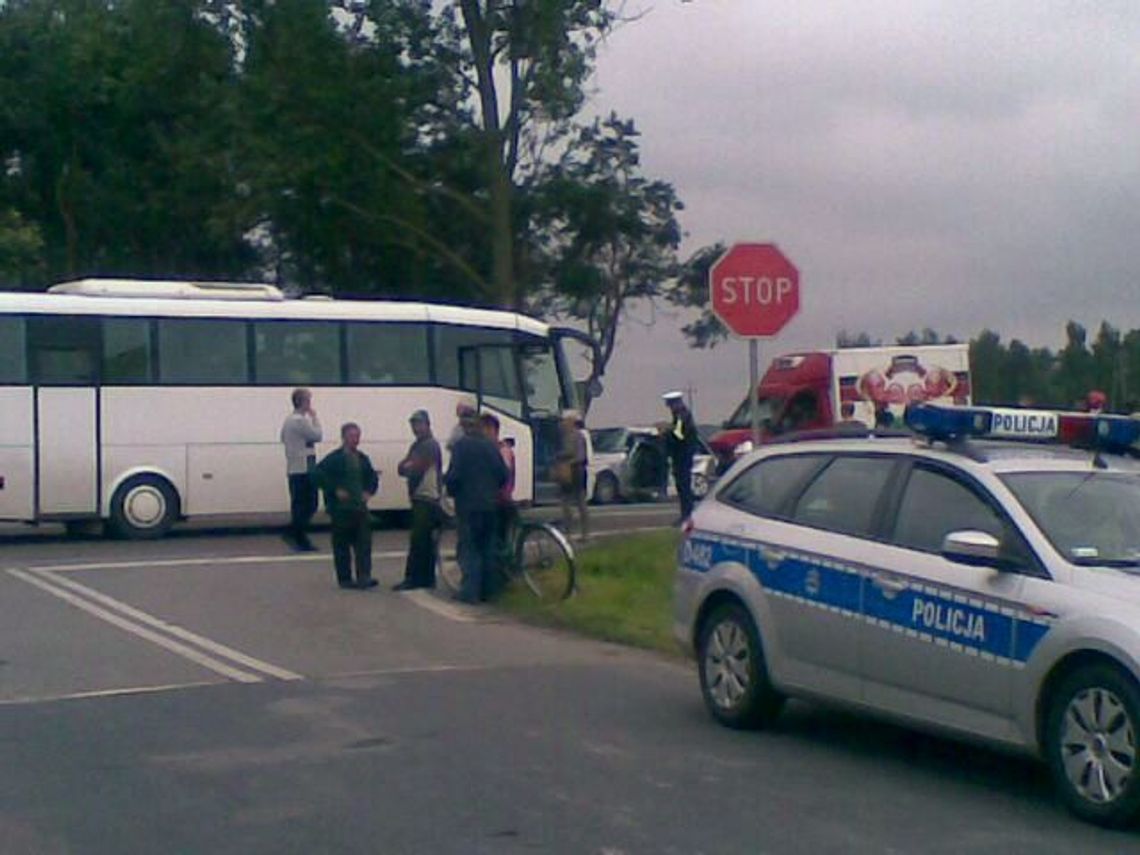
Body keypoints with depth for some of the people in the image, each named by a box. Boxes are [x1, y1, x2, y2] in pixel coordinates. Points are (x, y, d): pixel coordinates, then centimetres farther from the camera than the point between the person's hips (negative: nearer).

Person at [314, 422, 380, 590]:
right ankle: (345, 579, 10)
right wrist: (335, 490, -16)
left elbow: (372, 477, 25)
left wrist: (369, 491, 6)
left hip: (360, 507, 5)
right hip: (341, 509, -5)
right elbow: (318, 474, -14)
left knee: (364, 543, -5)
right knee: (342, 545, 3)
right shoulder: (335, 458, -7)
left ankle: (364, 577, -5)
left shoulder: (363, 459, 11)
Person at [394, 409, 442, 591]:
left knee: (417, 540, -12)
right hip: (419, 498, 10)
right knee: (425, 540, 11)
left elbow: (415, 469, -19)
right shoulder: (416, 445, 19)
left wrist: (407, 467, -1)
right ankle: (427, 578, 15)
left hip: (427, 499, -10)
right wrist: (409, 467, -9)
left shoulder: (430, 445, -10)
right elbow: (402, 467, 11)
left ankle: (412, 578, -14)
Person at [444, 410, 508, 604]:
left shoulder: (460, 445, -10)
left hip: (468, 504, -5)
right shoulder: (490, 445, 6)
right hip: (490, 505, 5)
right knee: (487, 548, 12)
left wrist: (450, 488, 4)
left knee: (468, 548, -3)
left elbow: (454, 474, -16)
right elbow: (503, 474, 6)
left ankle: (470, 591, -8)